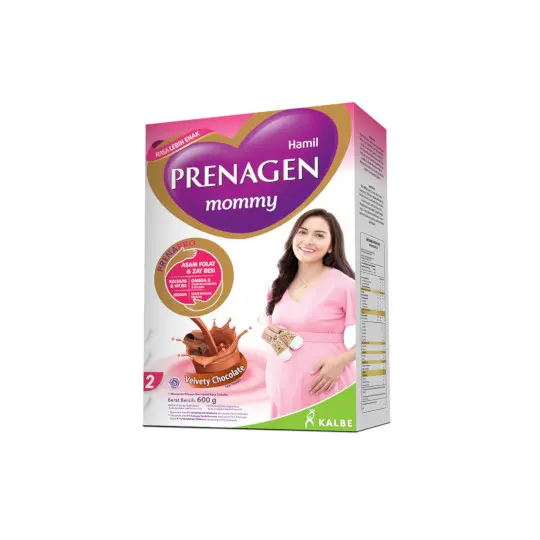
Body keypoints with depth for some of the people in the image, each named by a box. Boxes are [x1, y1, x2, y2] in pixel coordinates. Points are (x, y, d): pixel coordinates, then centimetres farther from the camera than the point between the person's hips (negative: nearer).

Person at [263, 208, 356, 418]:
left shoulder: (343, 284, -11)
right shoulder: (279, 285, 7)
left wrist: (341, 361, -21)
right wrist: (268, 333, -1)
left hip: (323, 387, -5)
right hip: (281, 385, 5)